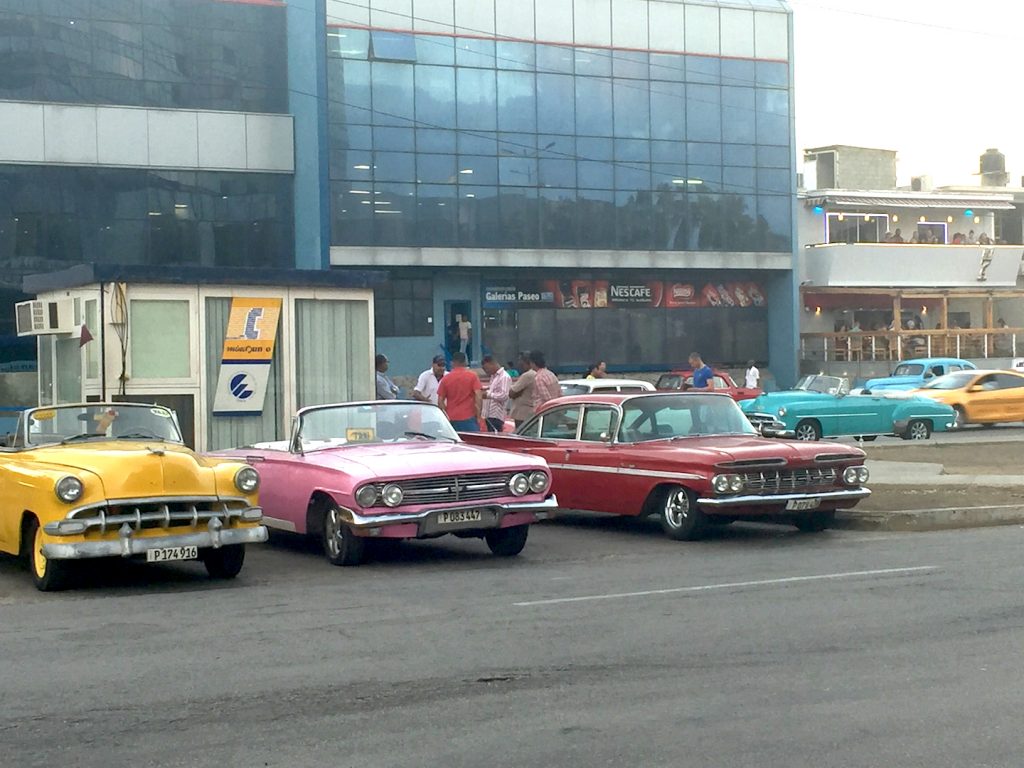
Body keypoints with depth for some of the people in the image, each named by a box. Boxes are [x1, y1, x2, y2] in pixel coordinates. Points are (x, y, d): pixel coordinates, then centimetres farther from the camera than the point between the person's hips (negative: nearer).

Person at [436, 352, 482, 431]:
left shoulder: (446, 379, 5)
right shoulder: (473, 376, 0)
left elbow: (440, 402, 5)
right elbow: (478, 397, -8)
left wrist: (447, 416, 13)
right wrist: (478, 416, -4)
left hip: (452, 419, 2)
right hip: (469, 418, -2)